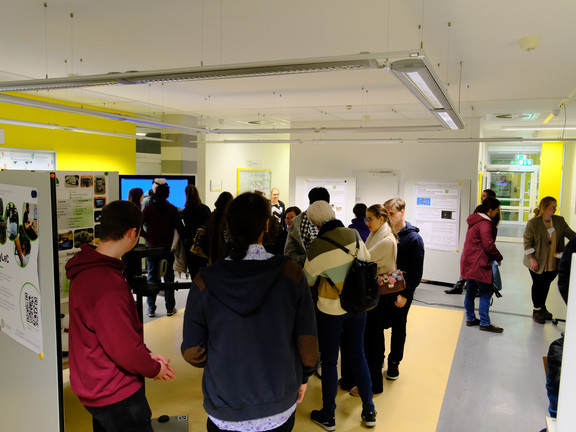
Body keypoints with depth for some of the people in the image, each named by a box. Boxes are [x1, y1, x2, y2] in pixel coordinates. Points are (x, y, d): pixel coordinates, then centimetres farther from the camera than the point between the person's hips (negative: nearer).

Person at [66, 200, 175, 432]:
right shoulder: (107, 285, -30)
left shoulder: (87, 270, 3)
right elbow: (124, 349, -26)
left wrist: (146, 354, 5)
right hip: (116, 395, -9)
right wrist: (154, 368, -8)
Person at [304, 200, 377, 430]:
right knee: (357, 355, 19)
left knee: (329, 361, 11)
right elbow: (367, 260, 7)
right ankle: (369, 412, 30)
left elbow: (308, 280, -8)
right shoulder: (354, 234, -8)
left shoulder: (318, 245, -21)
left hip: (331, 309, -4)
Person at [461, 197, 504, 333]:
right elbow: (489, 245, -21)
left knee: (471, 291, 15)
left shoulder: (475, 220, 14)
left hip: (469, 262, 10)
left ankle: (470, 318, 24)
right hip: (478, 264, -10)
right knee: (486, 292, -2)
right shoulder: (485, 223, -17)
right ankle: (485, 323, 3)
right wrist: (498, 257, -3)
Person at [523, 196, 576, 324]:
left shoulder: (559, 221, 0)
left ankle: (542, 307, 37)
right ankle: (537, 311, 24)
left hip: (553, 262, 5)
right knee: (538, 285, 8)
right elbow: (527, 242, -10)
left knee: (546, 284, 17)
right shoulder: (533, 223, -14)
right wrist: (532, 259, -13)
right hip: (538, 263, -4)